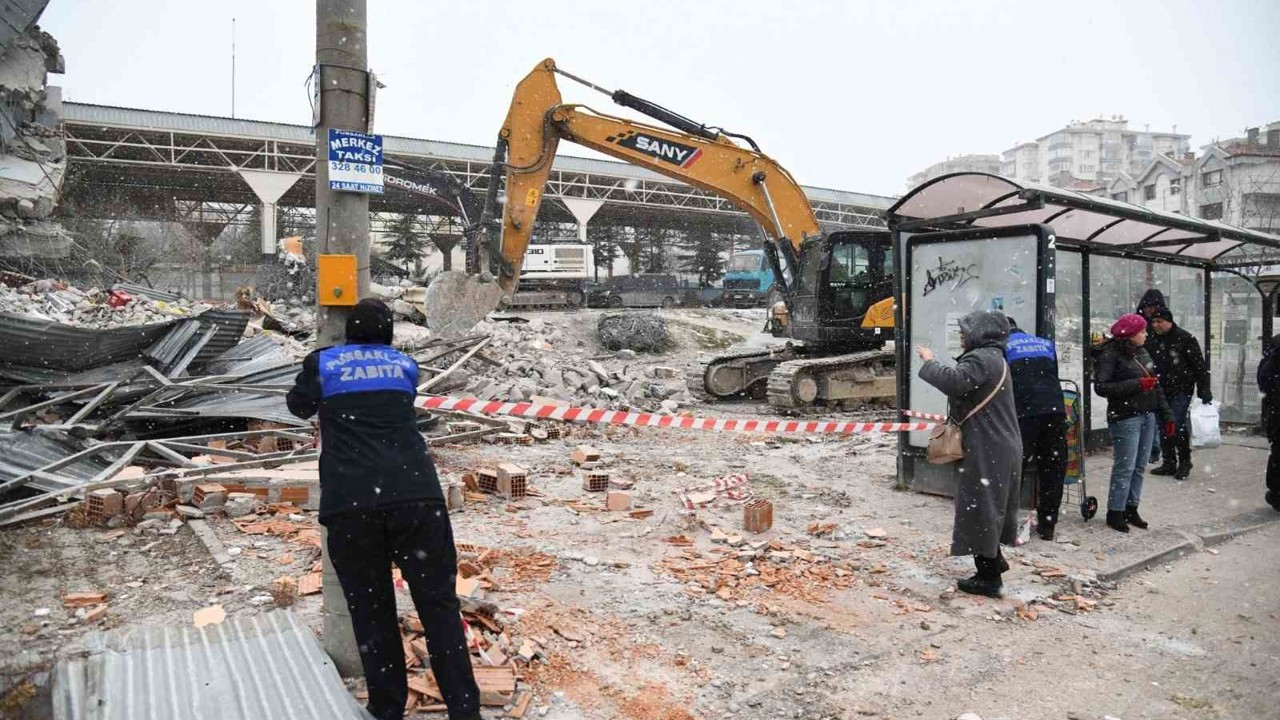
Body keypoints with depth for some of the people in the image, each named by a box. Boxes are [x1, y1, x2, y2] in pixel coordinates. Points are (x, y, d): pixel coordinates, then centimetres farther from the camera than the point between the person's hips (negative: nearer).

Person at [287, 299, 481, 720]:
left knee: (371, 611, 12)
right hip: (416, 496, 1)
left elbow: (298, 406, 32)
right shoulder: (405, 365, 18)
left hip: (351, 504, 0)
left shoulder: (322, 364, 14)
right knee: (439, 604, 7)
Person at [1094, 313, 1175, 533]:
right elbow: (1101, 386, -18)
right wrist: (1137, 384, -21)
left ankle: (1131, 509, 21)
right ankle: (1115, 512, 5)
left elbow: (1156, 387, 18)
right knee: (1124, 467, -5)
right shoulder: (1111, 354, -10)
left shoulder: (1142, 353, 13)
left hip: (1147, 416, 8)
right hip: (1125, 418, -8)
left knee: (1139, 467, 11)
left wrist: (1166, 416, 16)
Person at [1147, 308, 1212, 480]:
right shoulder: (1153, 341, 10)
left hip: (1181, 391, -6)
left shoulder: (1185, 339, -7)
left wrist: (1204, 391, -11)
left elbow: (1200, 366, -8)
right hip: (1160, 391, 6)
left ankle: (1184, 463, 7)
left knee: (1177, 427, -9)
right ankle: (1169, 464, 18)